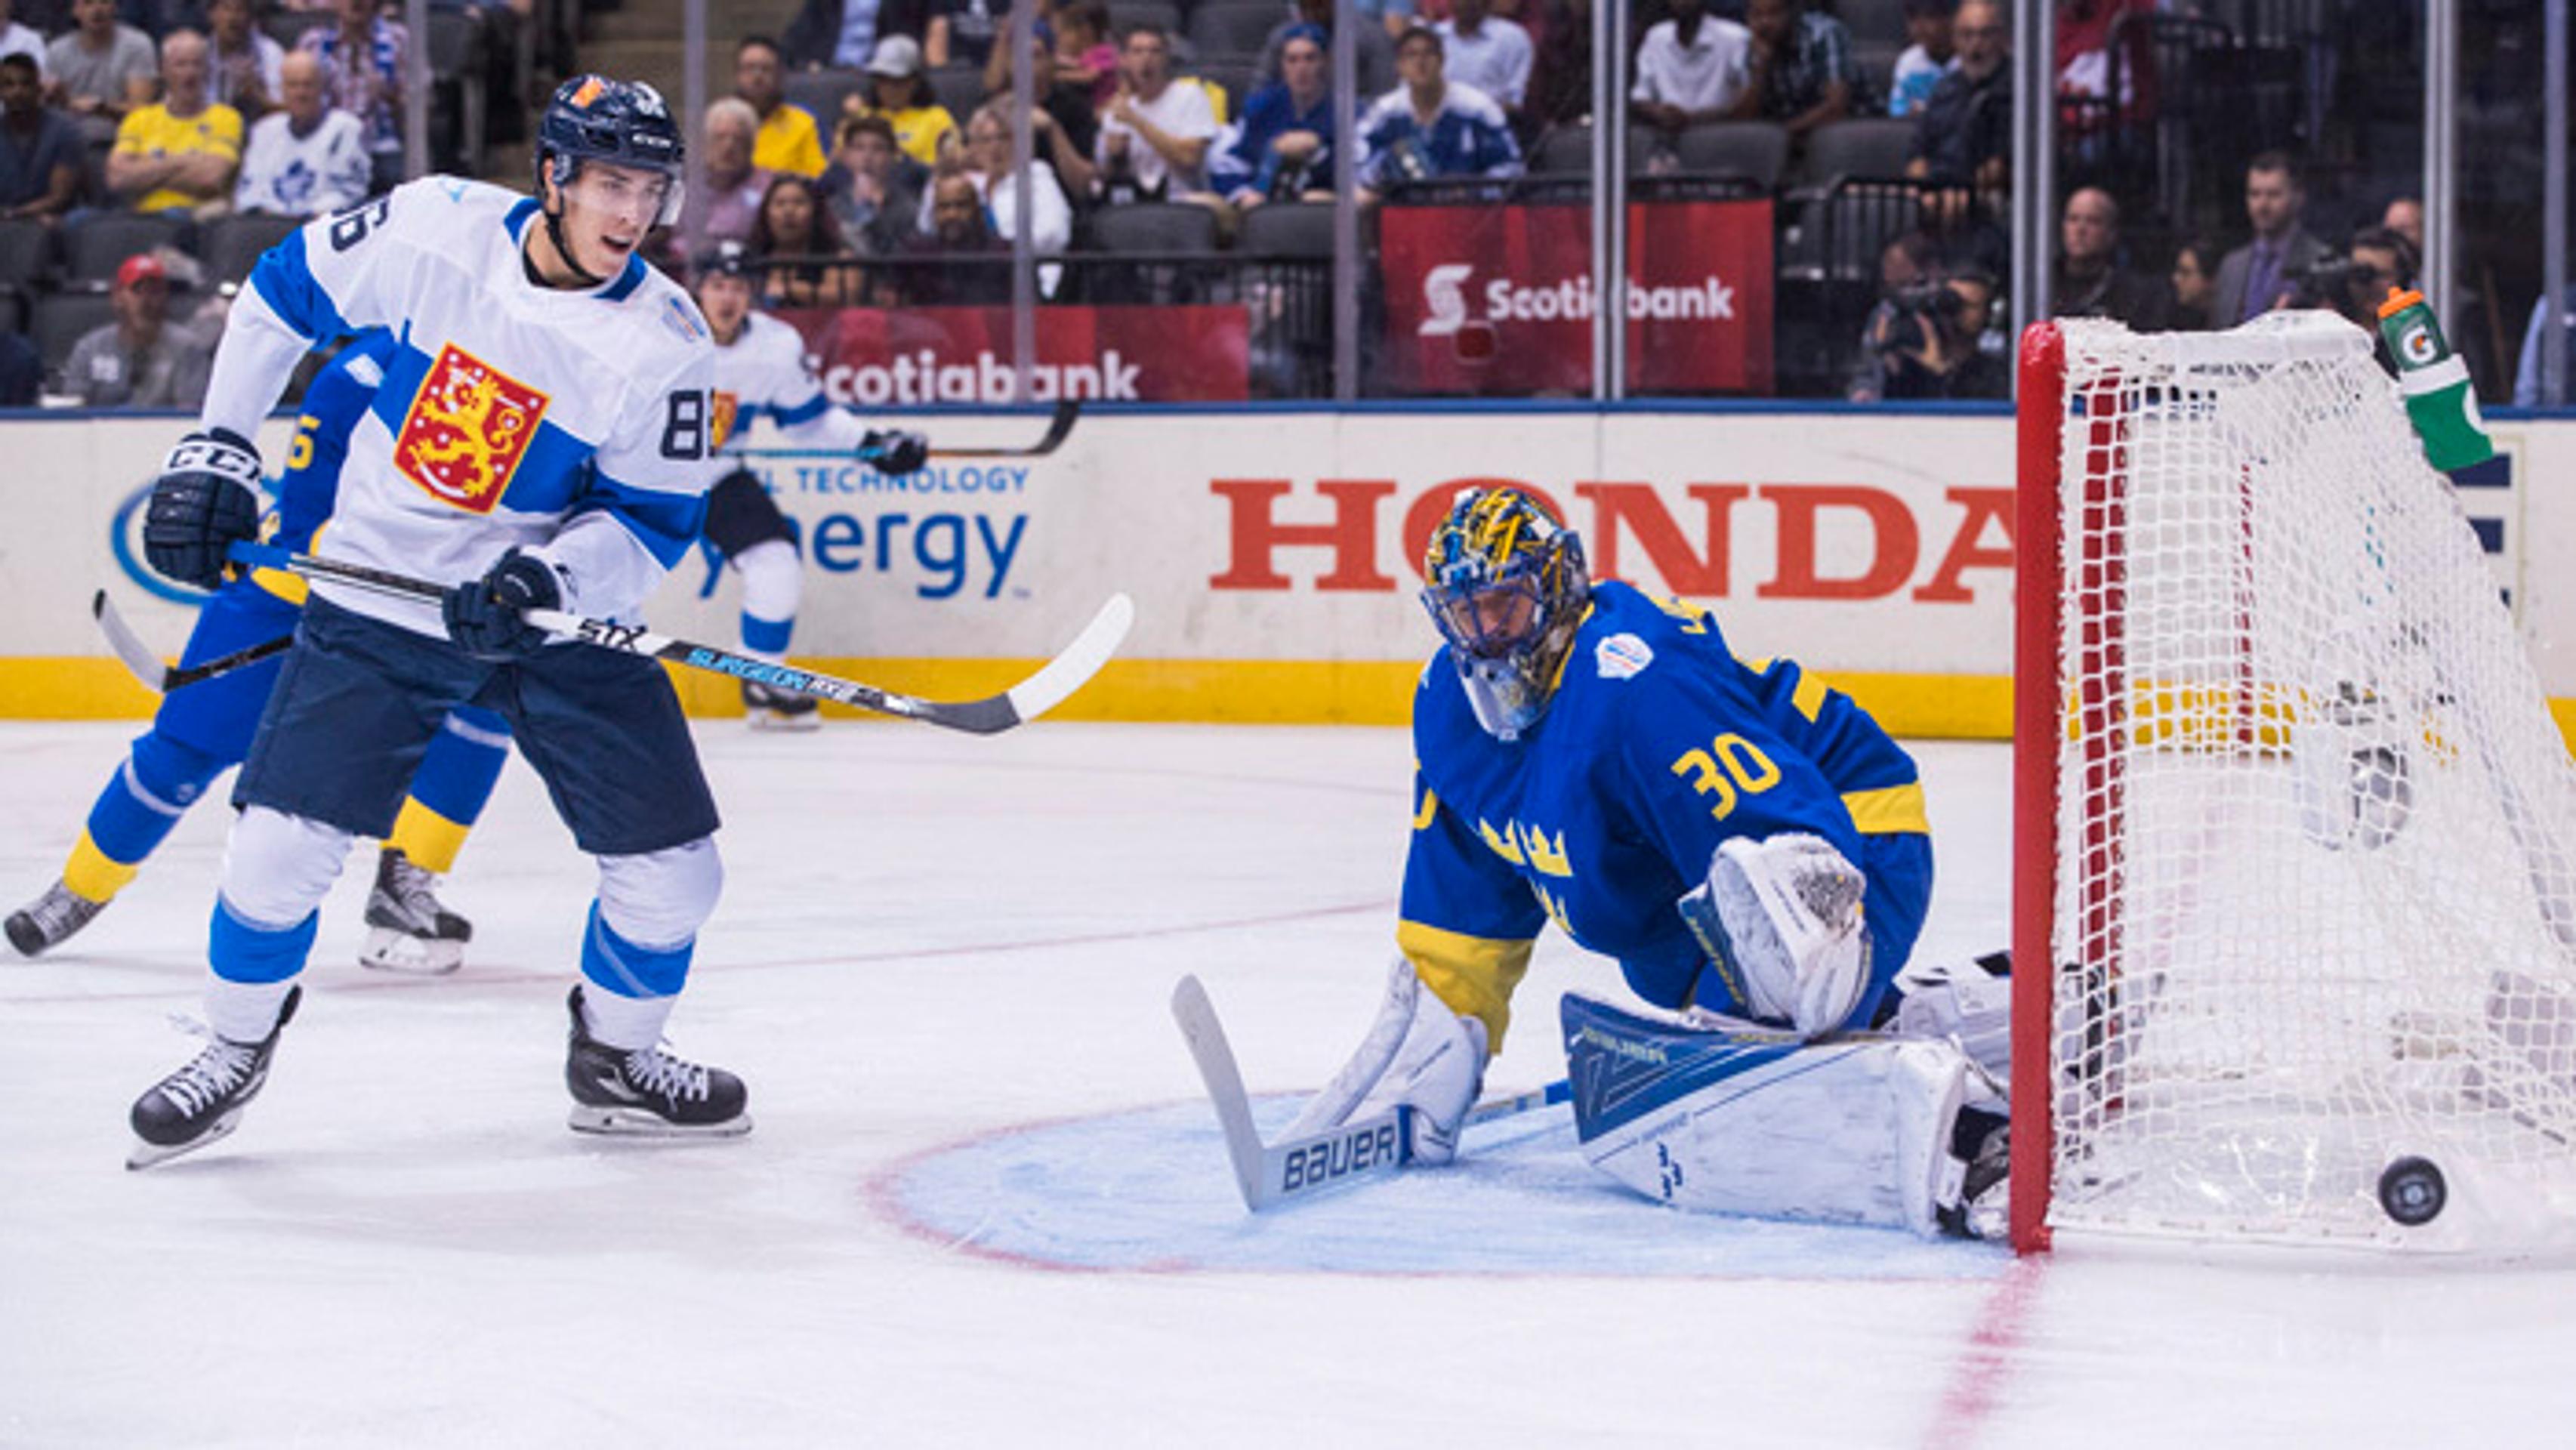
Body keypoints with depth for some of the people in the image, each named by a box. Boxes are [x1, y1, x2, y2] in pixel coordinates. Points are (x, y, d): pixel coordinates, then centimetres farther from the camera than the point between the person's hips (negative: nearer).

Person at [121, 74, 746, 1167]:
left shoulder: (664, 344, -14)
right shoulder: (432, 228, -13)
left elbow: (653, 523, -11)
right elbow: (281, 295, 3)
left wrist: (550, 577, -29)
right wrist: (215, 451, 4)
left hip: (565, 615, 1)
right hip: (380, 593, -1)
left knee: (672, 863, -3)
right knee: (279, 842, -10)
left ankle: (615, 1057, 24)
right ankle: (235, 1052, 16)